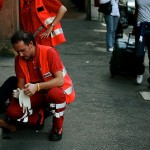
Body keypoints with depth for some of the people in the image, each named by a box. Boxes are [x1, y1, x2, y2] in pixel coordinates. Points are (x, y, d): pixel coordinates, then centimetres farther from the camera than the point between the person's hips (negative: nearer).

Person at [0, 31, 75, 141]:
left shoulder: (49, 52, -22)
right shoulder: (19, 59, -6)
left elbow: (60, 80, -27)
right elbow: (21, 82, -1)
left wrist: (37, 86, -38)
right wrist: (21, 94, -25)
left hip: (57, 88, -4)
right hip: (37, 94, 4)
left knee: (55, 94, -41)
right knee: (12, 112, -18)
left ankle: (57, 127, -13)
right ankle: (39, 115, 11)